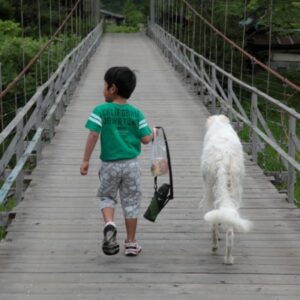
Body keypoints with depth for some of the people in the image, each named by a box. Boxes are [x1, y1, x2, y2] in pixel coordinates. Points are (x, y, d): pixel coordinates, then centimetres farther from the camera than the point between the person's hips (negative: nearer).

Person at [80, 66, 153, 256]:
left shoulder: (101, 110, -8)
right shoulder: (136, 113, -1)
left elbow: (93, 135, -14)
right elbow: (146, 139, -5)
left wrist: (86, 160, -9)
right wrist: (152, 132, 17)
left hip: (110, 164, -1)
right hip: (131, 164, 1)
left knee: (107, 197, 19)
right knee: (131, 202, 11)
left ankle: (109, 224, -11)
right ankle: (131, 243, 17)